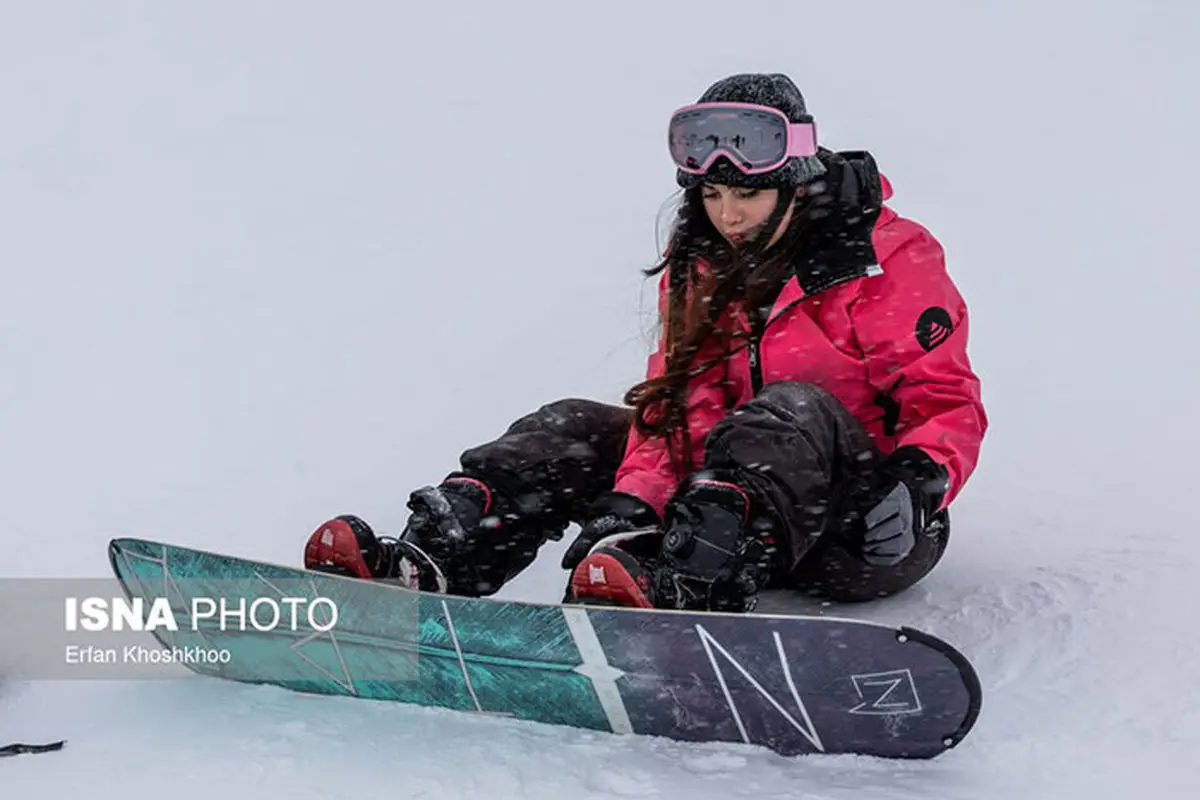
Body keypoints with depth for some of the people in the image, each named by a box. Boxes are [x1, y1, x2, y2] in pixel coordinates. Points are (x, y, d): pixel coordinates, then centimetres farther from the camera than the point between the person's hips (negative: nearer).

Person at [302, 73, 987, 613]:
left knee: (794, 410, -36)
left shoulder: (892, 259, -9)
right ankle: (425, 563, -28)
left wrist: (919, 479, -33)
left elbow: (950, 401, -11)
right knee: (575, 429, -7)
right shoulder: (702, 268, 6)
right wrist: (635, 503, -22)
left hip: (863, 533, -5)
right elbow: (680, 401, -3)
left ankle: (686, 589, -58)